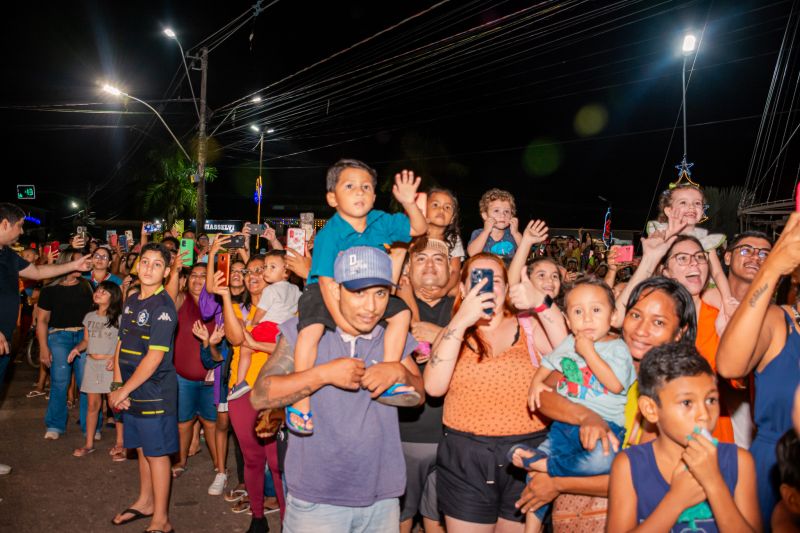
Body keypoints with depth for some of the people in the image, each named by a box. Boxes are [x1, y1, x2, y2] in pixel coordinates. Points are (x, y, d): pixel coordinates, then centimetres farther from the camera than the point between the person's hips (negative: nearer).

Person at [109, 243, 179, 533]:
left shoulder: (164, 306, -16)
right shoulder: (132, 301, 8)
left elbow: (155, 356, -20)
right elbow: (121, 344, 10)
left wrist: (123, 390, -14)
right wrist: (117, 385, 1)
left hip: (156, 391, -7)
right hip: (132, 390, 7)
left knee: (157, 452, 2)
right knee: (142, 447, 20)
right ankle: (145, 502, 38)